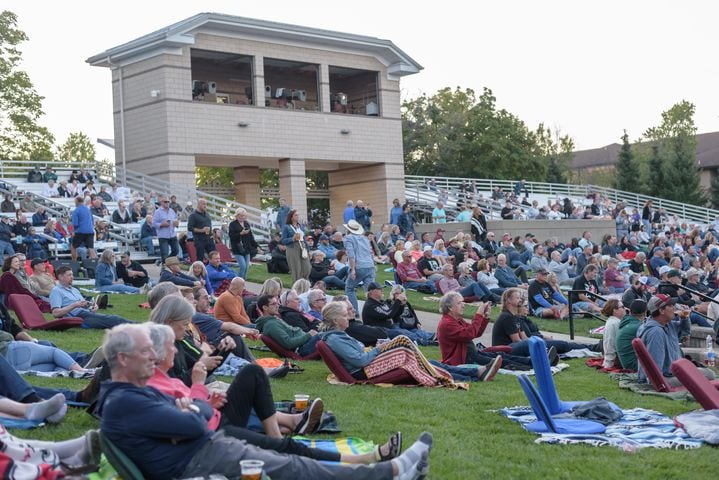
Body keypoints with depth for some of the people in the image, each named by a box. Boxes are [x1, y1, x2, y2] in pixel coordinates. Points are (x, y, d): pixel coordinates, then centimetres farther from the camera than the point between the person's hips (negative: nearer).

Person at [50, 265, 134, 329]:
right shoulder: (56, 291, 4)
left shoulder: (74, 290, 29)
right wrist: (74, 305, -16)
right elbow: (55, 313, -9)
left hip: (88, 313, 8)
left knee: (113, 318, -20)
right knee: (108, 319, -30)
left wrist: (92, 307, 3)